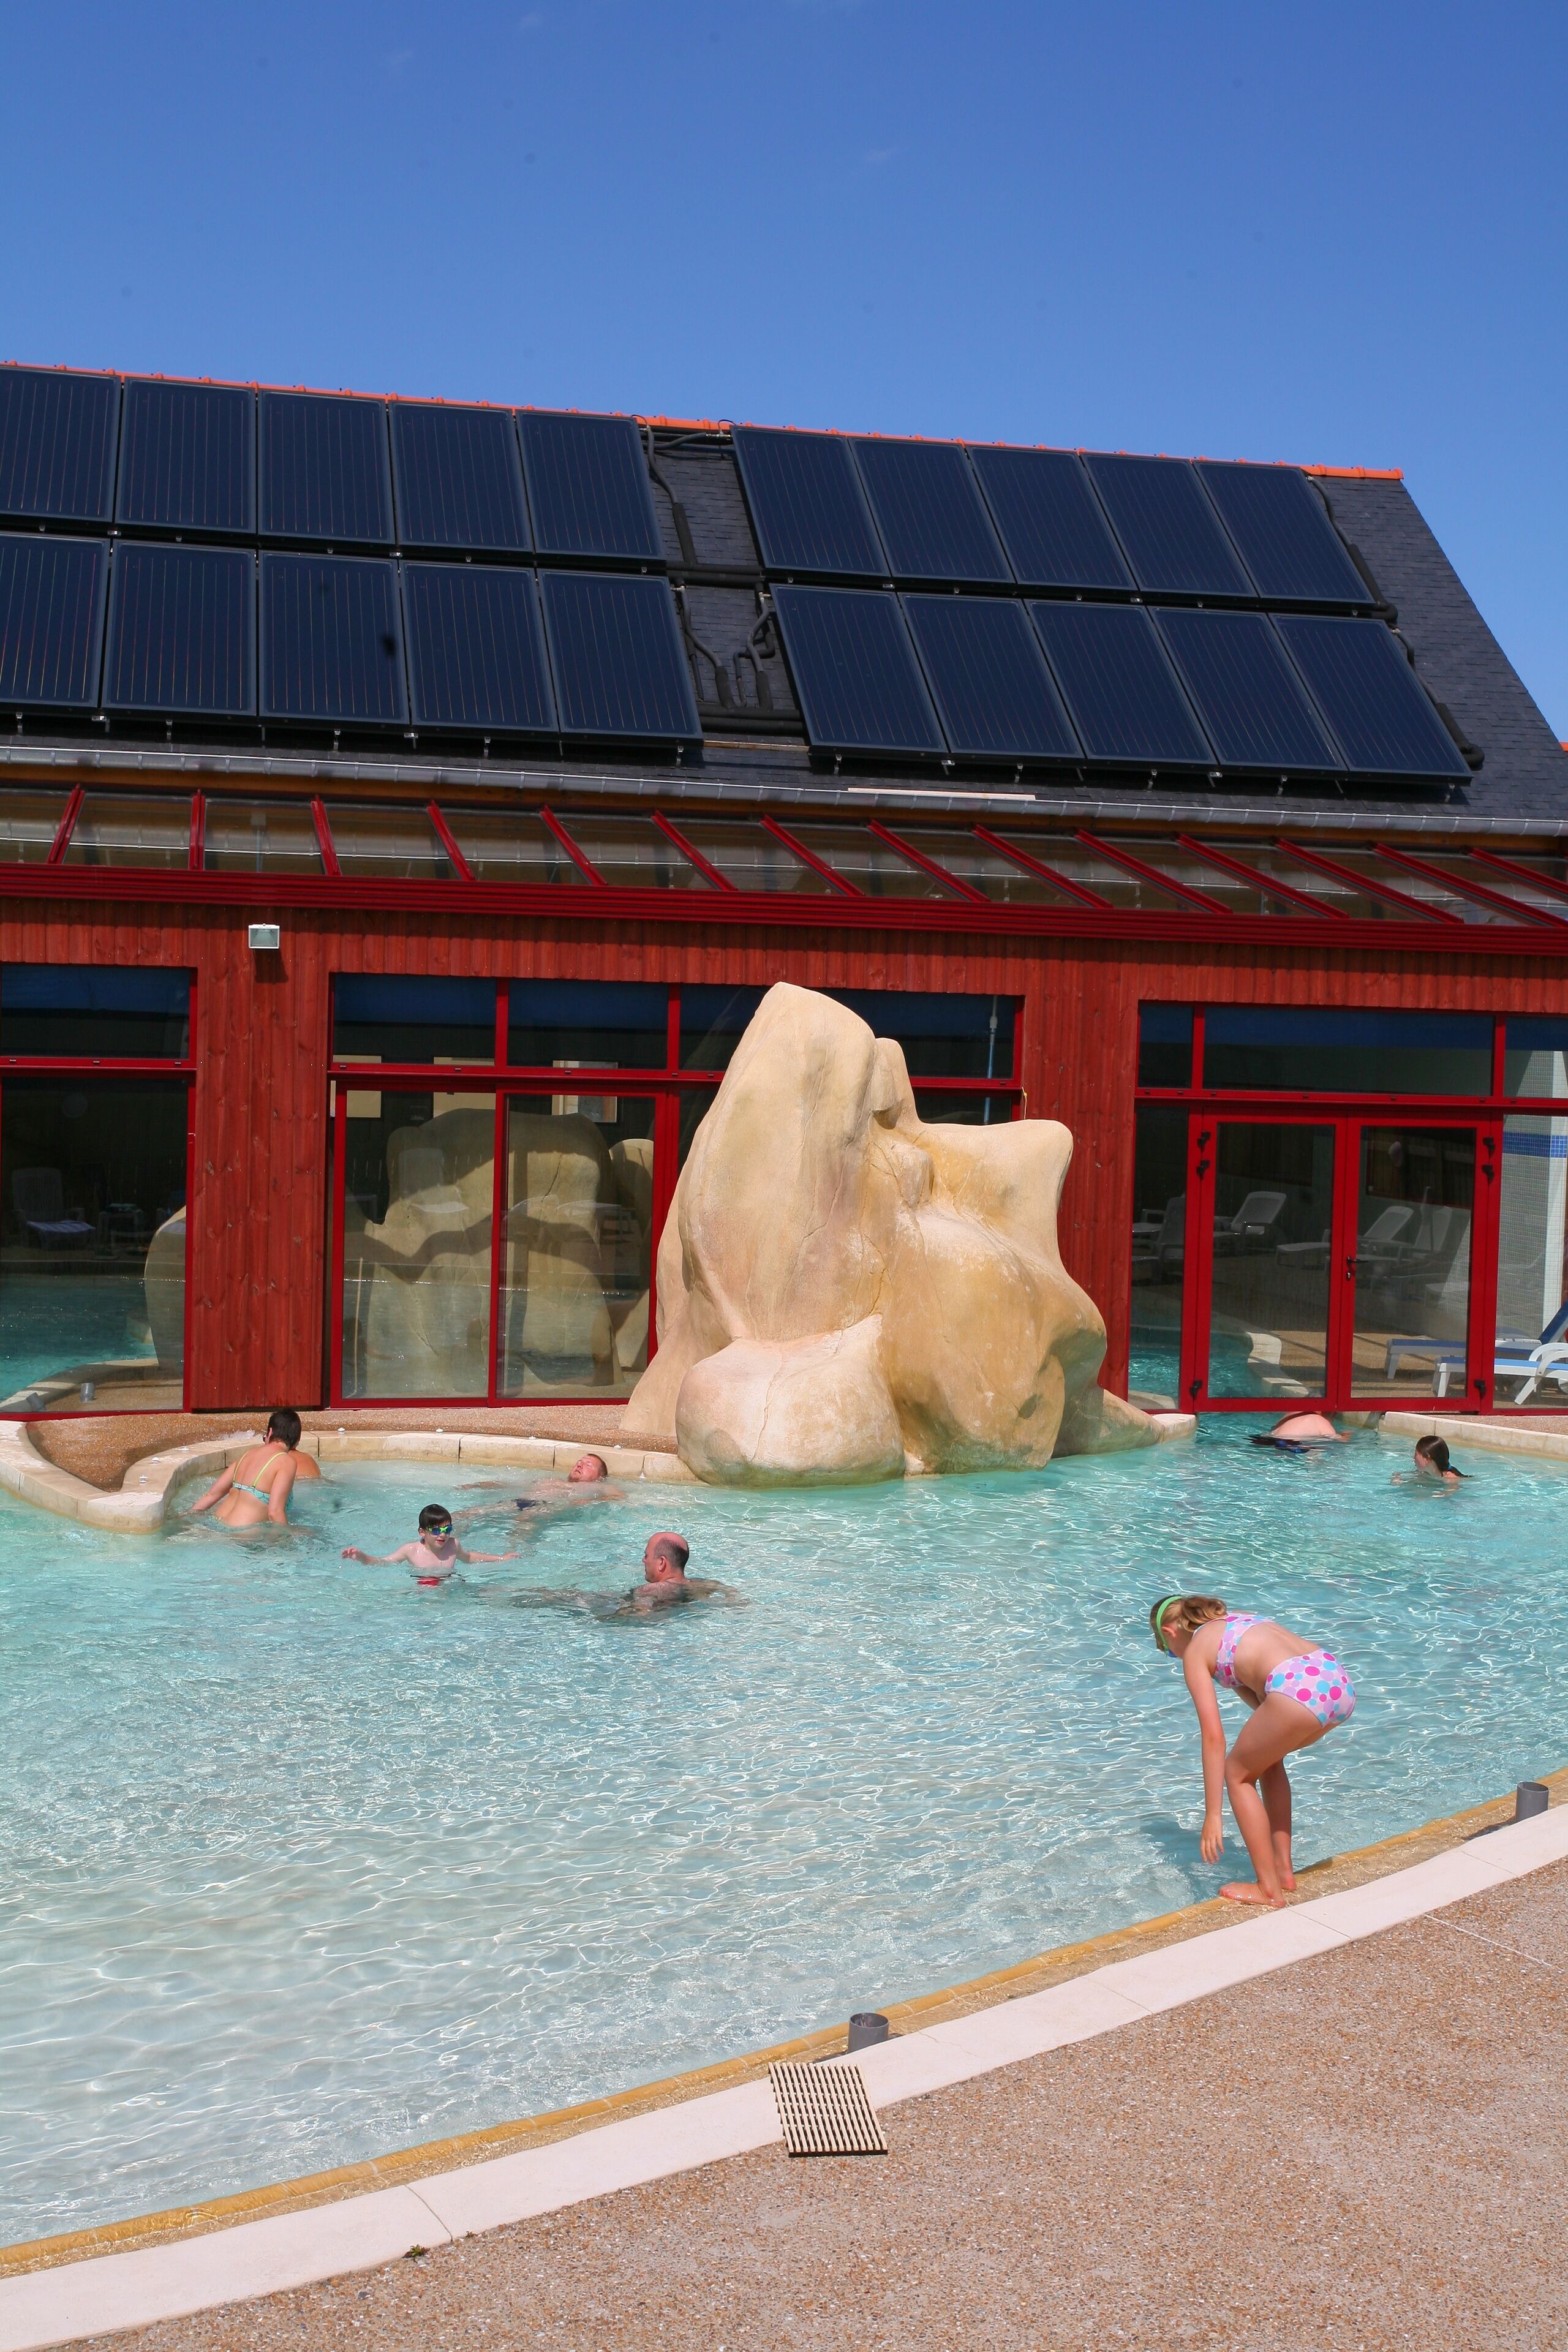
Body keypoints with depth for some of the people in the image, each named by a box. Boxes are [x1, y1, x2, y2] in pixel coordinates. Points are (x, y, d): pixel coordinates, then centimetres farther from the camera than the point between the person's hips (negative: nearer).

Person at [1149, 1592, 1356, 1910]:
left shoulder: (1195, 1650, 12)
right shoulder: (1238, 1620, 32)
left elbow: (1213, 1737, 6)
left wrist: (1213, 1814, 7)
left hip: (1299, 1692, -7)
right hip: (1341, 1684, 7)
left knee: (1238, 1773, 17)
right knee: (1266, 1757, 31)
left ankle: (1269, 1889, 17)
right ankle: (1284, 1871, 33)